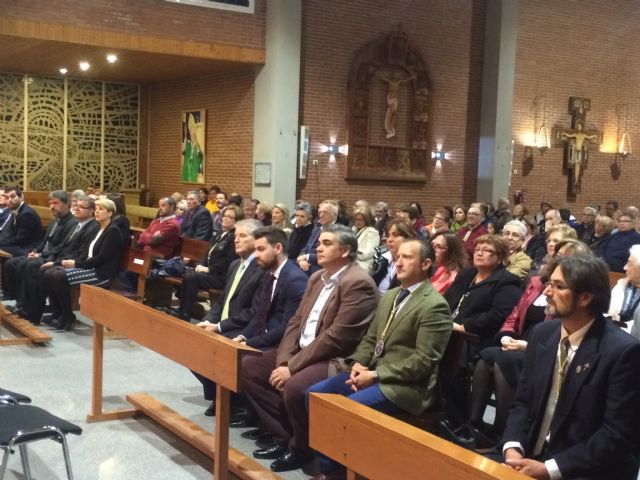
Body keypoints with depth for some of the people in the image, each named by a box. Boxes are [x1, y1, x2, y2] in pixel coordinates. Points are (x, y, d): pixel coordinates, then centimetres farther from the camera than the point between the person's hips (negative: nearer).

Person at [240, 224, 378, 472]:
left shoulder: (357, 283, -18)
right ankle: (284, 436, 9)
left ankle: (301, 447, -5)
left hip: (336, 360, -10)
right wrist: (283, 360, -6)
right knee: (248, 367, 2)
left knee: (294, 386, -34)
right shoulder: (317, 277, 12)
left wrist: (292, 367, -21)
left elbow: (335, 338, -23)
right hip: (303, 350, 10)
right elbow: (296, 321, 10)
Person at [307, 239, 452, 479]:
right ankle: (328, 456, 7)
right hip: (372, 372, 9)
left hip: (404, 385, -9)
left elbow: (423, 361, -18)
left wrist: (375, 375, -17)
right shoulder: (389, 296, 16)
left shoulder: (434, 306, -13)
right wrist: (358, 363, -3)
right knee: (315, 394, -4)